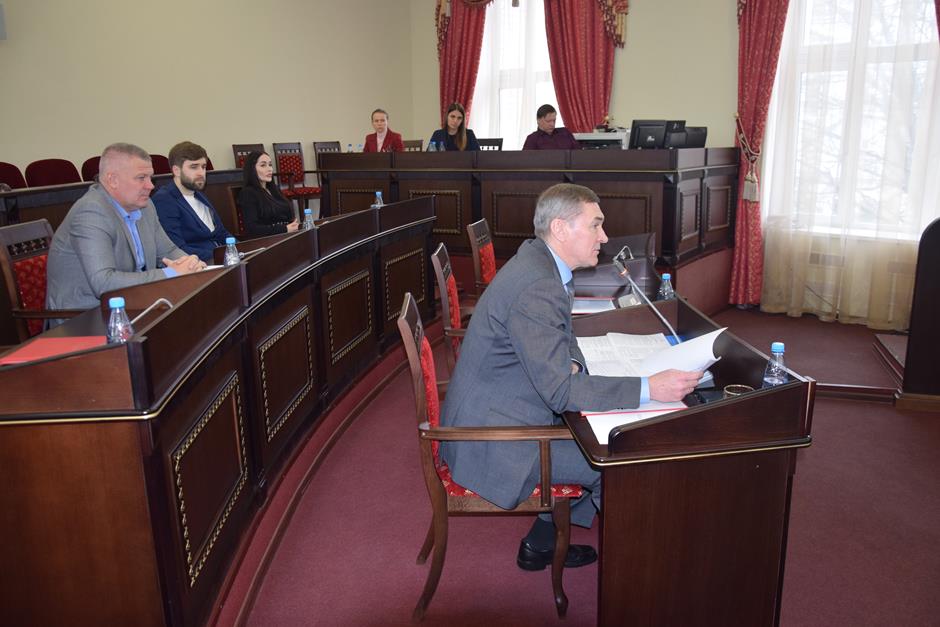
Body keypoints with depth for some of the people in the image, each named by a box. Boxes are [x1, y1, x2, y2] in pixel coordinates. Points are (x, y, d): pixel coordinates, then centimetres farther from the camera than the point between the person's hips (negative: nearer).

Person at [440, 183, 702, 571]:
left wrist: (571, 364, -4)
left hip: (492, 415, 10)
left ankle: (541, 543, 26)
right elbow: (560, 390, -28)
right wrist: (650, 389, -26)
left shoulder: (537, 261, 5)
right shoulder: (536, 288, -26)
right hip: (495, 440, -10)